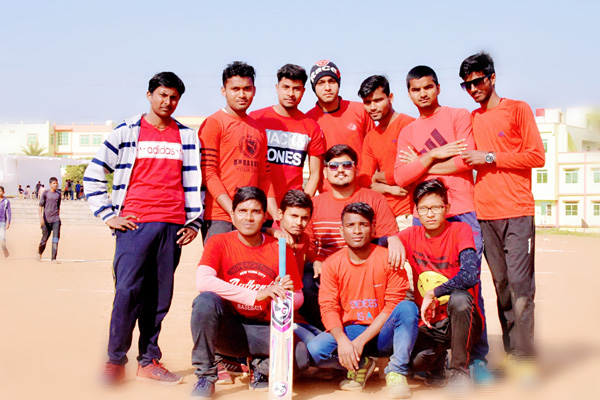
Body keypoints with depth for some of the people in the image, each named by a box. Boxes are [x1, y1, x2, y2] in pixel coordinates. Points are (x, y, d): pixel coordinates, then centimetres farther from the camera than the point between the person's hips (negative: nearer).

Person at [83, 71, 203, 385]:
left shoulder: (187, 136, 14)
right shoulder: (126, 132, 7)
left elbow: (194, 181, 16)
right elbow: (93, 175, 8)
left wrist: (194, 222, 8)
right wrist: (108, 216, 2)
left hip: (173, 226, 3)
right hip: (135, 224, -2)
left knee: (161, 295, 4)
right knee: (128, 291, -9)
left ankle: (149, 362, 12)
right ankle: (115, 361, 2)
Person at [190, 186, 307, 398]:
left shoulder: (280, 249, 0)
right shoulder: (219, 242, -5)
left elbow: (298, 298, 7)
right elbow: (203, 281, -25)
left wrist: (283, 296, -20)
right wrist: (257, 295, -29)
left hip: (263, 330, 1)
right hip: (226, 328, -1)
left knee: (299, 356, -27)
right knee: (205, 300, -33)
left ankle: (263, 367, 10)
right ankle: (205, 376, -14)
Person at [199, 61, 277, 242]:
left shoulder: (258, 128, 18)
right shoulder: (213, 123, -1)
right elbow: (208, 173, -7)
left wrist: (276, 219, 9)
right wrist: (234, 211, -15)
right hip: (219, 218, -5)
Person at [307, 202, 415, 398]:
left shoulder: (388, 259, -6)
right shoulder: (332, 264, 0)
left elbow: (393, 306, -9)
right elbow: (328, 308, -4)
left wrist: (361, 340, -18)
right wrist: (342, 340, -25)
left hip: (382, 334, -1)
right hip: (349, 331, 2)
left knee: (408, 308, -30)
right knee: (315, 349, -27)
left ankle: (396, 373, -16)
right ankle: (360, 364, 2)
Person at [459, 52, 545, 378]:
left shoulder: (517, 109, 3)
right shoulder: (472, 119, 18)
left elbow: (537, 156, -4)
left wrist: (490, 157, -7)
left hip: (517, 212, -5)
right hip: (485, 213, 5)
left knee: (520, 287, -9)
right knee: (501, 287, 6)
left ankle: (525, 359, -6)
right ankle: (510, 354, 12)